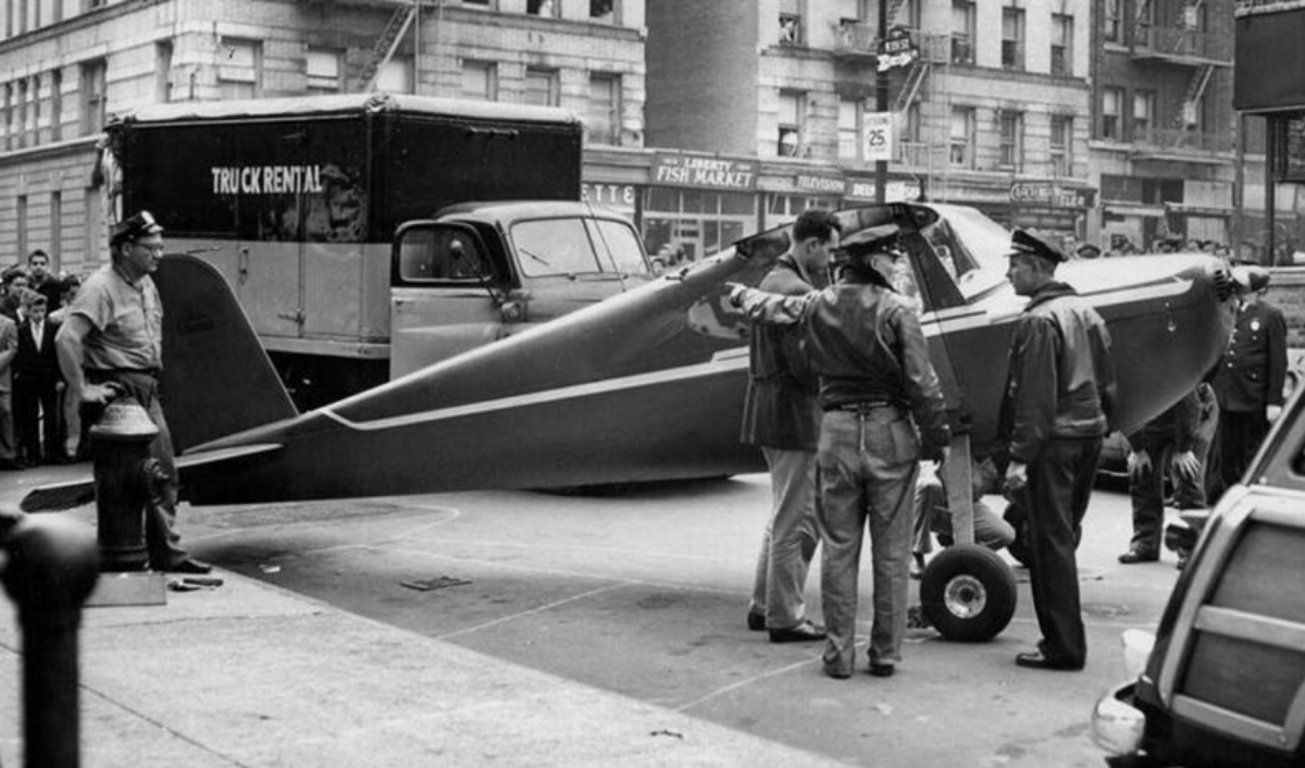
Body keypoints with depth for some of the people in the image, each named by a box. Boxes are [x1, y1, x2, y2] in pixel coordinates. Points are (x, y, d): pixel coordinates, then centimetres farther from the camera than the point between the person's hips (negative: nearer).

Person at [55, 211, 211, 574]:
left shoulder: (146, 284, 12)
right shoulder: (101, 287, -17)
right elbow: (66, 338, -27)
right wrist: (82, 391, -25)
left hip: (146, 389, 9)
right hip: (116, 391, -9)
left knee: (164, 472, 9)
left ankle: (168, 553, 15)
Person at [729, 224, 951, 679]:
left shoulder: (816, 307, 3)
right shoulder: (895, 312, -9)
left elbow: (765, 308, 20)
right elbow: (921, 383, -11)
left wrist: (740, 294, 42)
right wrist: (936, 437, -1)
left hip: (837, 431, 3)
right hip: (890, 432, -3)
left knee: (838, 548, 9)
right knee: (891, 551, 6)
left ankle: (838, 653, 11)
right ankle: (886, 653, 11)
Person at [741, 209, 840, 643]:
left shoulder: (773, 281, 13)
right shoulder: (795, 289, -19)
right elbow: (805, 364, -23)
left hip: (771, 411, 10)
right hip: (793, 415, -10)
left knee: (785, 516, 21)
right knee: (797, 521, -1)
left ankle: (764, 606, 28)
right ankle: (785, 618, 7)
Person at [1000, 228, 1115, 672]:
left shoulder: (1038, 321, -15)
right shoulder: (1085, 312, 13)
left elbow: (1035, 398, -20)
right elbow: (1107, 382, 17)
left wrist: (1020, 457, -20)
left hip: (1053, 441, -9)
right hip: (1089, 436, 9)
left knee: (1050, 543, -3)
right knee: (1064, 538, 17)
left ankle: (1063, 647, -1)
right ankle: (1065, 640, 23)